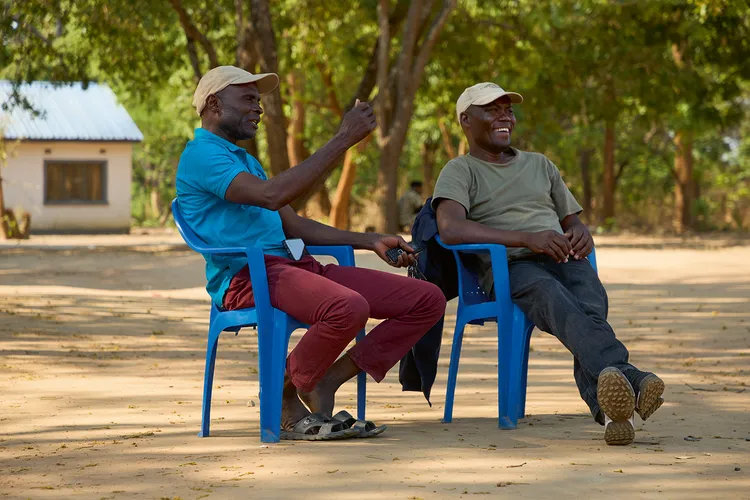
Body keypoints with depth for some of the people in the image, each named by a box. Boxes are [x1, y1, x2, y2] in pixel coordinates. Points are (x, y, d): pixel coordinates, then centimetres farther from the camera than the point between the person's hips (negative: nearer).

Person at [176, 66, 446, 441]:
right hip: (246, 275, -9)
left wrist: (370, 241, 17)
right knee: (347, 308, -39)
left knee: (428, 299, -3)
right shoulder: (201, 155, -4)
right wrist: (343, 140, -17)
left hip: (296, 267, 9)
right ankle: (285, 396, -13)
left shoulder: (243, 159, 29)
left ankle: (324, 384, -5)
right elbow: (271, 194, -20)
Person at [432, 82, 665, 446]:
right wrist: (527, 238, -19)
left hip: (563, 259, 5)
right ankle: (628, 378, -65)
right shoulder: (460, 170, 12)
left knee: (590, 304, -34)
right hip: (507, 267, -4)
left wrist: (581, 234, 2)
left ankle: (608, 405, -58)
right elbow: (450, 228, -9)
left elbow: (573, 222, 31)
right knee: (556, 300, -40)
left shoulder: (540, 165, 31)